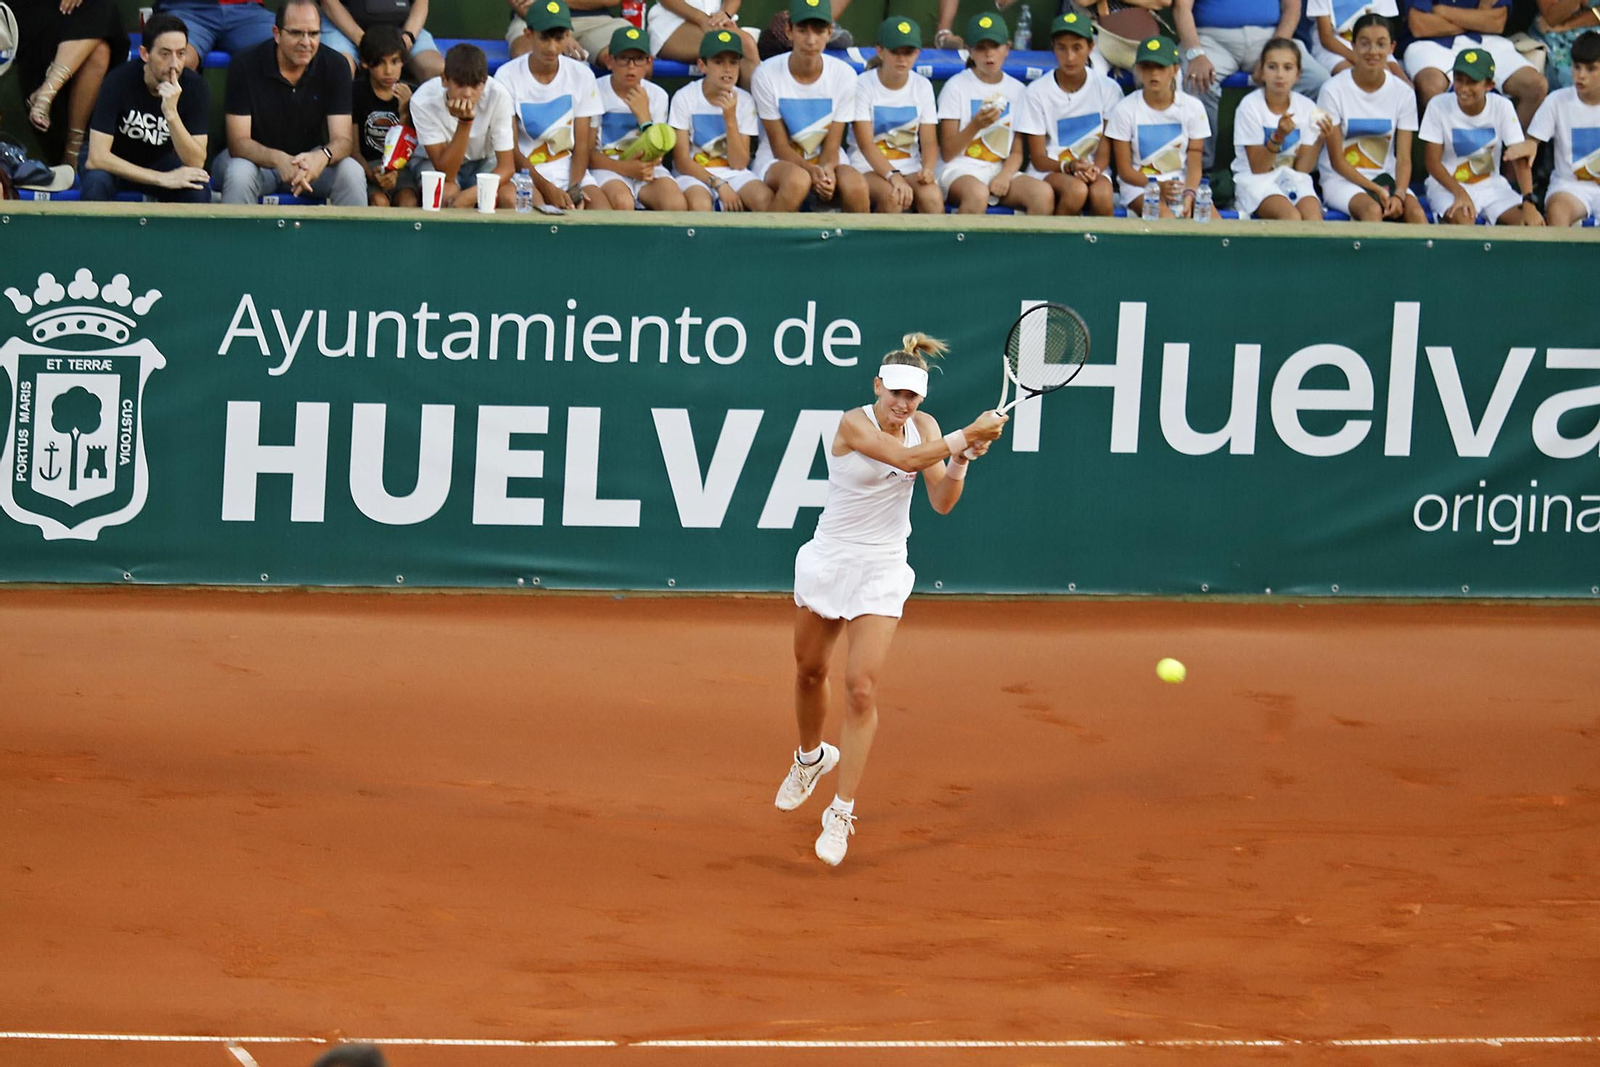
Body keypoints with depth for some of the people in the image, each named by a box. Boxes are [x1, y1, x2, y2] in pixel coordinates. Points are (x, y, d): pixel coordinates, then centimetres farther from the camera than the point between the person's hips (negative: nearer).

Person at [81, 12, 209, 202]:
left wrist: (172, 114, -41)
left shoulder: (194, 86, -20)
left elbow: (196, 164, -25)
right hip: (117, 165, -2)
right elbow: (97, 158, -30)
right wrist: (161, 178, -34)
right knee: (97, 182, -36)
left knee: (199, 189, -30)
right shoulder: (120, 81, -26)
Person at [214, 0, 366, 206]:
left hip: (310, 159, 2)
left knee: (352, 173, -26)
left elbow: (342, 139, -15)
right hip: (258, 157, -2)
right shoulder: (245, 66, -16)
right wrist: (278, 159, -42)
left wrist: (323, 156, -41)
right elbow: (238, 142, -20)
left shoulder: (334, 66, -9)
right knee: (239, 173, -36)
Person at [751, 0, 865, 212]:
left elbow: (831, 146, -4)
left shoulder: (843, 75, -6)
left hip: (824, 164, 2)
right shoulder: (767, 74, -12)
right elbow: (780, 146, -9)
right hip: (775, 162, -2)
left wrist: (826, 170, -28)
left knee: (854, 183, -31)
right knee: (797, 179, -38)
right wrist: (812, 170, -28)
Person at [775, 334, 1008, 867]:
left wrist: (961, 459, -20)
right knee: (809, 671, 17)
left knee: (861, 689, -11)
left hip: (881, 572, 1)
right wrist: (964, 437, -36)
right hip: (829, 559, -1)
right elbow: (905, 458, -32)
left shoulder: (925, 426, -2)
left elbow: (941, 502, -4)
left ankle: (842, 811, -7)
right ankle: (811, 757, 48)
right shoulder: (854, 424, -17)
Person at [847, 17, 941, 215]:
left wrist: (928, 168, -20)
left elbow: (929, 141, 3)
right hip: (869, 168, -3)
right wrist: (893, 176, -30)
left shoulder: (922, 86, 7)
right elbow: (865, 143, -15)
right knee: (891, 196, -35)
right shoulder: (863, 85, -6)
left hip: (910, 168, 3)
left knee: (932, 197, -29)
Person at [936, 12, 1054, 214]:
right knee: (977, 194, -40)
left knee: (1044, 195, -27)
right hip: (961, 169, -4)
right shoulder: (956, 87, 1)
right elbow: (947, 153, -2)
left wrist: (1004, 175, -11)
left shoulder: (1016, 90, 12)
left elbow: (1016, 152, 11)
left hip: (1001, 170, 4)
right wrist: (976, 125, -19)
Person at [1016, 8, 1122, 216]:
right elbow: (1038, 159, -3)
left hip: (1094, 170, 1)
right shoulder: (1037, 92, -2)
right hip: (1049, 171, -1)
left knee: (1101, 193, -35)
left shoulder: (1107, 89, 2)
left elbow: (1105, 150, 1)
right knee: (1076, 190, -36)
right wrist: (1069, 166, -23)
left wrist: (1093, 170, -23)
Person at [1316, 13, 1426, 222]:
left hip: (1385, 178, 3)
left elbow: (1403, 158, -2)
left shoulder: (1403, 93, 1)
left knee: (1415, 212, -28)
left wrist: (1399, 194, -22)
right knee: (1372, 209, -35)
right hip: (1341, 179, -3)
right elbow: (1337, 161, -7)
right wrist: (1376, 190, -17)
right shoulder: (1333, 90, -8)